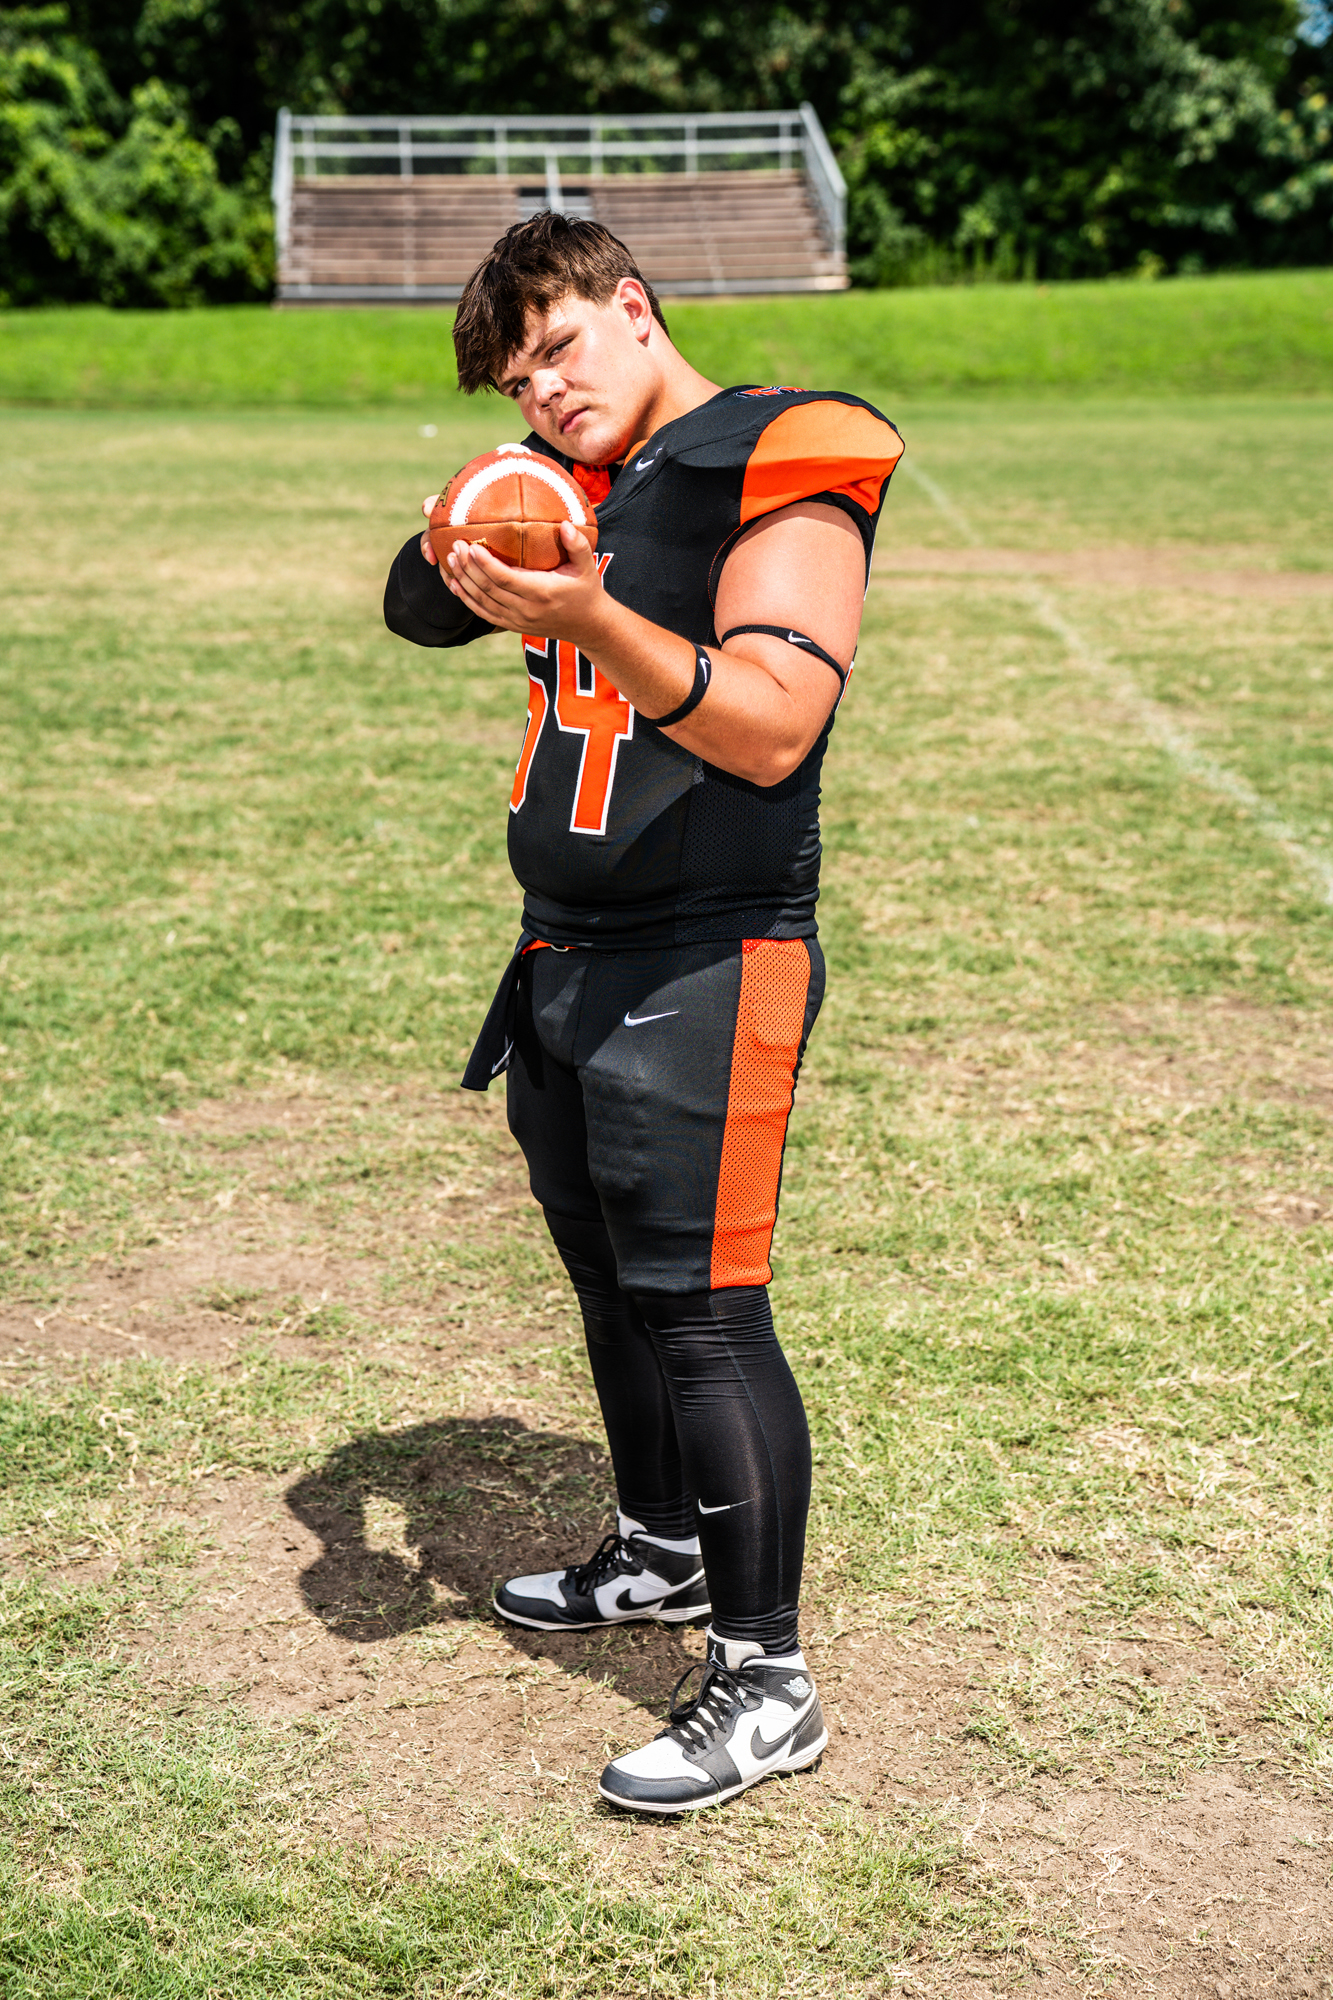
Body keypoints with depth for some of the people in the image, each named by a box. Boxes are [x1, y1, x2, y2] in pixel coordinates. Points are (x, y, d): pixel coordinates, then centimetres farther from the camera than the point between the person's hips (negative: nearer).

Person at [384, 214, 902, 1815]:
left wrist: (594, 621, -31)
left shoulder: (776, 469, -10)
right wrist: (463, 548, -9)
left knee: (698, 1309, -8)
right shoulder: (574, 492, 13)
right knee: (609, 1281, 18)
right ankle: (663, 1550, 39)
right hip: (564, 962, 8)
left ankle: (766, 1685, 3)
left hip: (705, 968, -8)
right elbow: (415, 612, 12)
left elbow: (770, 727, -20)